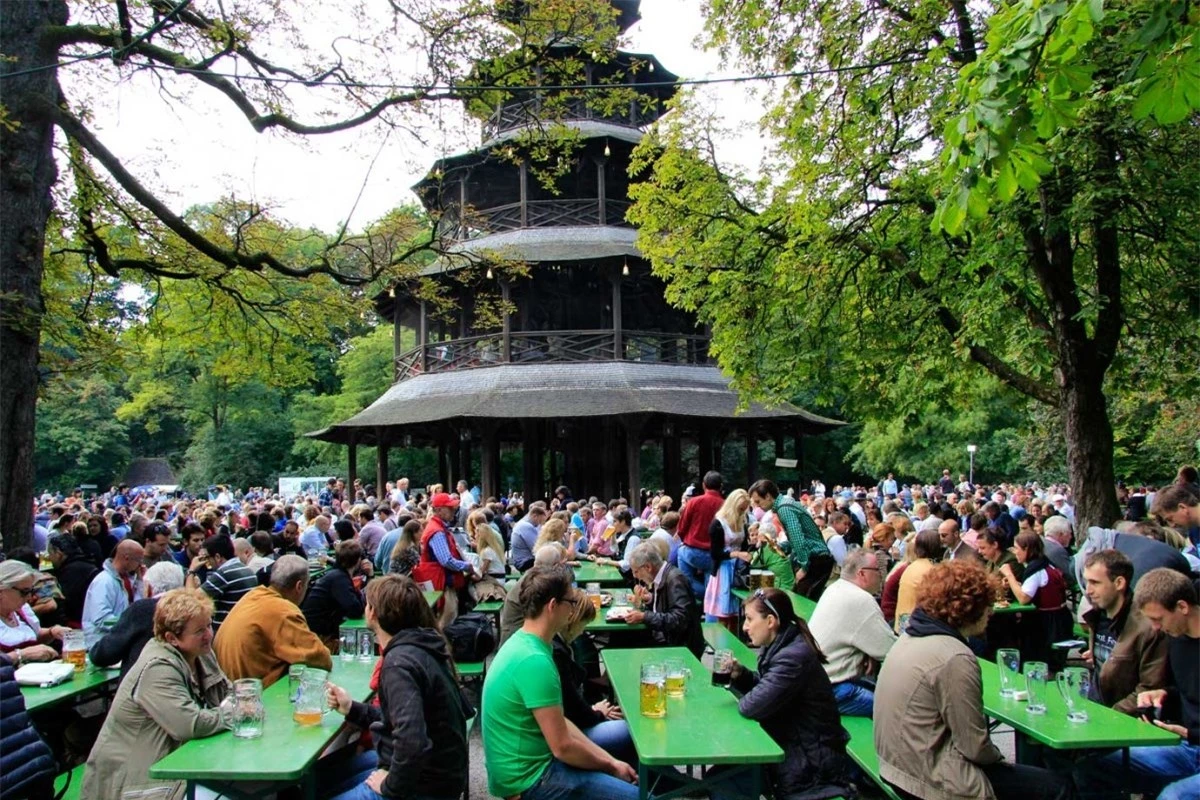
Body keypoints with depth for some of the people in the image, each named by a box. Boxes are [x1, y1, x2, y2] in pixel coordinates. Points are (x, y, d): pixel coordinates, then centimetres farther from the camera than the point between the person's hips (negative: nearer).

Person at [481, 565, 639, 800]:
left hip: (526, 763, 10)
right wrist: (611, 765, -6)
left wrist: (610, 760, 4)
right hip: (529, 777, -10)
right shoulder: (534, 661, -26)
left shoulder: (523, 643, 5)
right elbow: (563, 747, -23)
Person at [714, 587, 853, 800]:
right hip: (791, 749, 9)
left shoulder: (794, 657, -27)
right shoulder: (779, 647, 5)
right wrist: (740, 674, -2)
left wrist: (741, 701, -5)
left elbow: (753, 706, -28)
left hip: (811, 765, -9)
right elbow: (765, 688, 17)